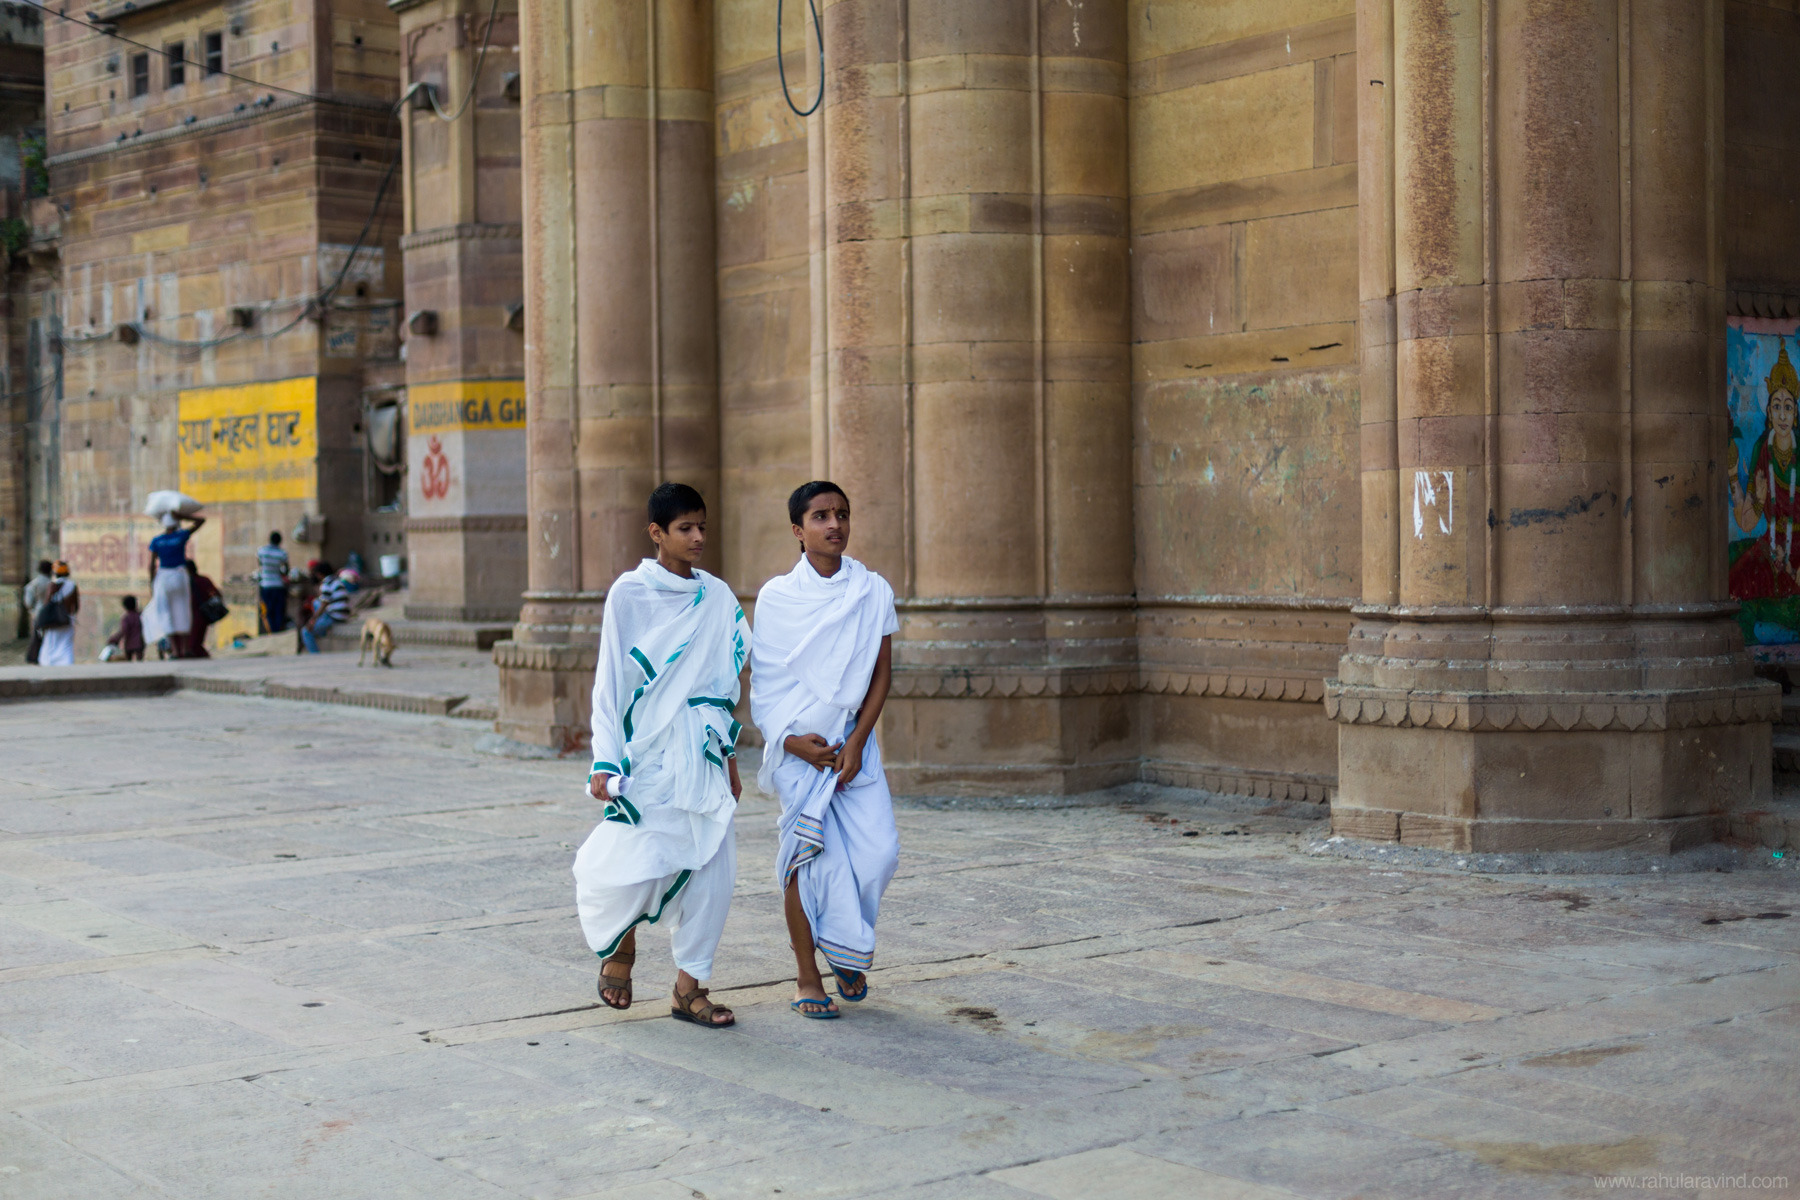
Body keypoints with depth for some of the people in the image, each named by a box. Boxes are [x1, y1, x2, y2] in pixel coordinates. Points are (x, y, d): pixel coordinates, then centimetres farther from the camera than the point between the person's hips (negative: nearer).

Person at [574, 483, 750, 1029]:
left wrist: (728, 757, 17)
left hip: (701, 756, 4)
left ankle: (689, 988, 9)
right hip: (646, 755, -4)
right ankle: (619, 944, 26)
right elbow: (609, 683, -2)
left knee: (713, 869, -2)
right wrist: (604, 764, -6)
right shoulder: (629, 594, -3)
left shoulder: (718, 598, 9)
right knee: (638, 866, -7)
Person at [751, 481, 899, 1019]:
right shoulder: (777, 596, 0)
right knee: (808, 854, -4)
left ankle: (846, 946, 20)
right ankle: (807, 977, 9)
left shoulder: (873, 592, 4)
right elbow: (764, 680, 3)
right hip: (797, 745, -2)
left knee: (878, 849, -8)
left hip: (853, 740, 2)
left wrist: (856, 742, -6)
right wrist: (791, 740, -9)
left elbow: (881, 674, 4)